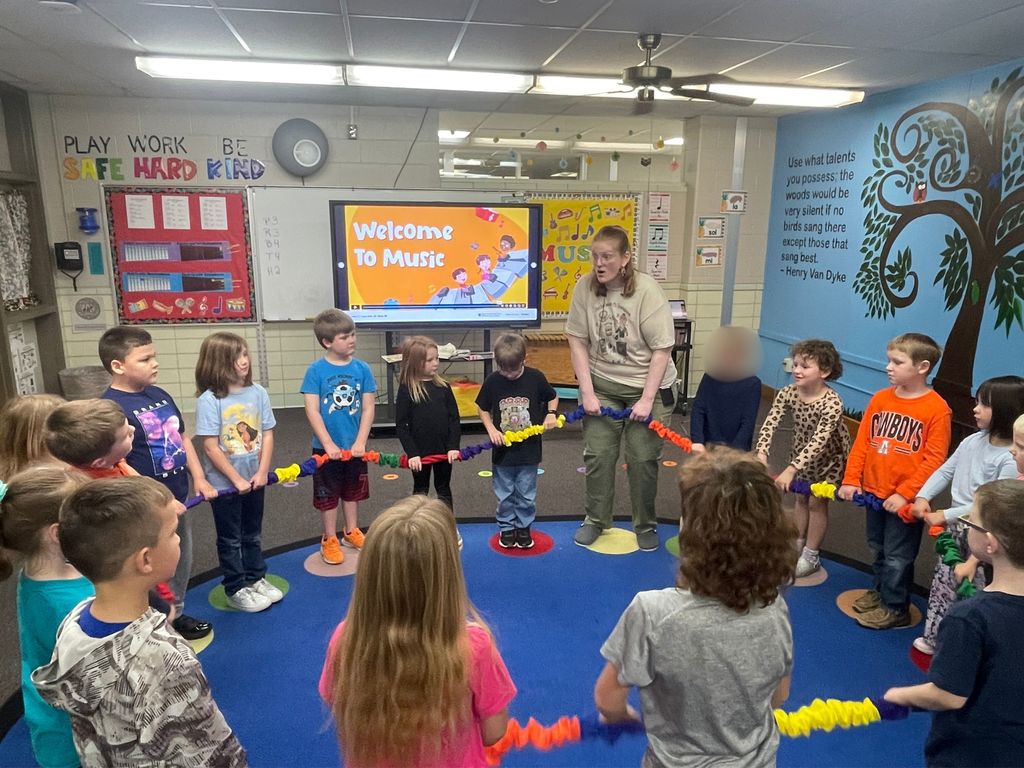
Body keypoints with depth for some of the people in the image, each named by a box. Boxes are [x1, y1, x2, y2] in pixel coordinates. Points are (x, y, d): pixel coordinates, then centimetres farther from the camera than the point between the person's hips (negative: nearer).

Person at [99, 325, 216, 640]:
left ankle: (176, 615, 42)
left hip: (179, 499, 8)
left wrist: (199, 478, 5)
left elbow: (182, 438, 14)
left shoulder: (160, 395, 5)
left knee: (181, 562, 22)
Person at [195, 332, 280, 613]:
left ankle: (256, 579, 36)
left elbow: (267, 435, -1)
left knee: (253, 534, 20)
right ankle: (236, 589, 26)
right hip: (224, 483, -4)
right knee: (230, 539, 12)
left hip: (254, 480, 4)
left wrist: (261, 472, -8)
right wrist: (236, 479, -15)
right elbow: (211, 447, -17)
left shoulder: (258, 392, -4)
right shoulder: (209, 400, -17)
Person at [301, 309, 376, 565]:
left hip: (354, 445, 3)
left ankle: (351, 531, 39)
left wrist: (360, 442, -12)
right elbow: (312, 411, -14)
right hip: (327, 447, -3)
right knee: (328, 494, 12)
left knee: (353, 490, 20)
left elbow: (368, 408, -5)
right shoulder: (316, 370, -13)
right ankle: (330, 540, 28)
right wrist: (328, 443, -19)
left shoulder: (362, 368, -6)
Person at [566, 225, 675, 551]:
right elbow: (578, 341, -5)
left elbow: (661, 350, -16)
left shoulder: (646, 290, -19)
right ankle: (595, 520, 25)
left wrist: (646, 400, -17)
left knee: (643, 458, 3)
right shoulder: (585, 287, -10)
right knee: (597, 454, 4)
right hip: (601, 385, 2)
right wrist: (587, 392, -9)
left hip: (646, 386, -2)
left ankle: (646, 525, 25)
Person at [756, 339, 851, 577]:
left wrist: (791, 470, -49)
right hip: (802, 453, 5)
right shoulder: (787, 393, -21)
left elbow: (818, 441, -41)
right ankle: (796, 546, 35)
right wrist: (762, 453, -44)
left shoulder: (832, 403, -35)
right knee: (801, 498, 18)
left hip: (829, 457, -5)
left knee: (817, 502, 5)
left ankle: (811, 557, 21)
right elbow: (770, 424, -28)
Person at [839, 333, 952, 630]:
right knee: (878, 549, 21)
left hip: (905, 499, -5)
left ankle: (895, 608, 26)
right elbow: (862, 442, 4)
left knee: (898, 556, 9)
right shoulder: (880, 398, 0)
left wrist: (905, 493, -18)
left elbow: (934, 460, -16)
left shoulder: (936, 408, -15)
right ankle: (879, 591, 41)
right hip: (873, 491, 5)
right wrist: (851, 479, -1)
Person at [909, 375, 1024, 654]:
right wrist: (923, 497, -6)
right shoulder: (973, 441, 0)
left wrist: (946, 515, -20)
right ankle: (934, 637, 33)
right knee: (942, 583, 18)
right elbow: (945, 471, 7)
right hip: (955, 527, 7)